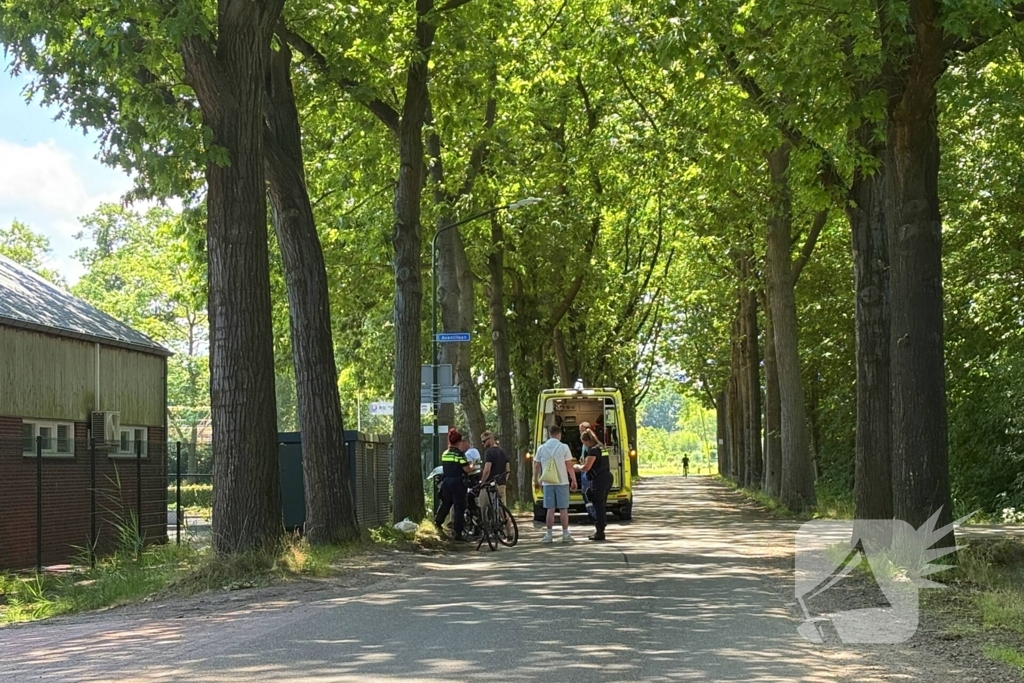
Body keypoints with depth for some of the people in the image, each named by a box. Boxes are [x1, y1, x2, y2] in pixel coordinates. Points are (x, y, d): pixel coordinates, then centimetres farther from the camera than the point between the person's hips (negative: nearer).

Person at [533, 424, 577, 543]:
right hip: (562, 482, -2)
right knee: (563, 509, 4)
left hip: (548, 483, 2)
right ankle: (565, 534, 5)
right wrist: (574, 481, 4)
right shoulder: (563, 447, -5)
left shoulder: (541, 448, 2)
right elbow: (570, 466, -5)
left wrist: (536, 480, 18)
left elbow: (537, 466, 6)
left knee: (550, 509, 6)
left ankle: (549, 535, 5)